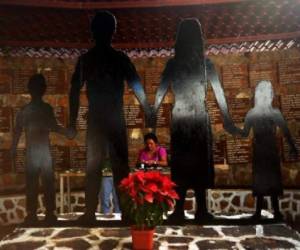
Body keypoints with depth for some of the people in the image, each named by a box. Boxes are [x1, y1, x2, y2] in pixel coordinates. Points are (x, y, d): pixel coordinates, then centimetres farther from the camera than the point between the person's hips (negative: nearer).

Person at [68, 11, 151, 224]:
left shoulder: (85, 59, 4)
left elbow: (75, 91, 1)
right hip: (116, 118, 0)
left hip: (95, 119, 1)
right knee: (120, 166, 6)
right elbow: (136, 86, -2)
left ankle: (90, 213, 5)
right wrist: (148, 112, 5)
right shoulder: (121, 58, 1)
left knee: (93, 166, 7)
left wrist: (73, 121, 6)